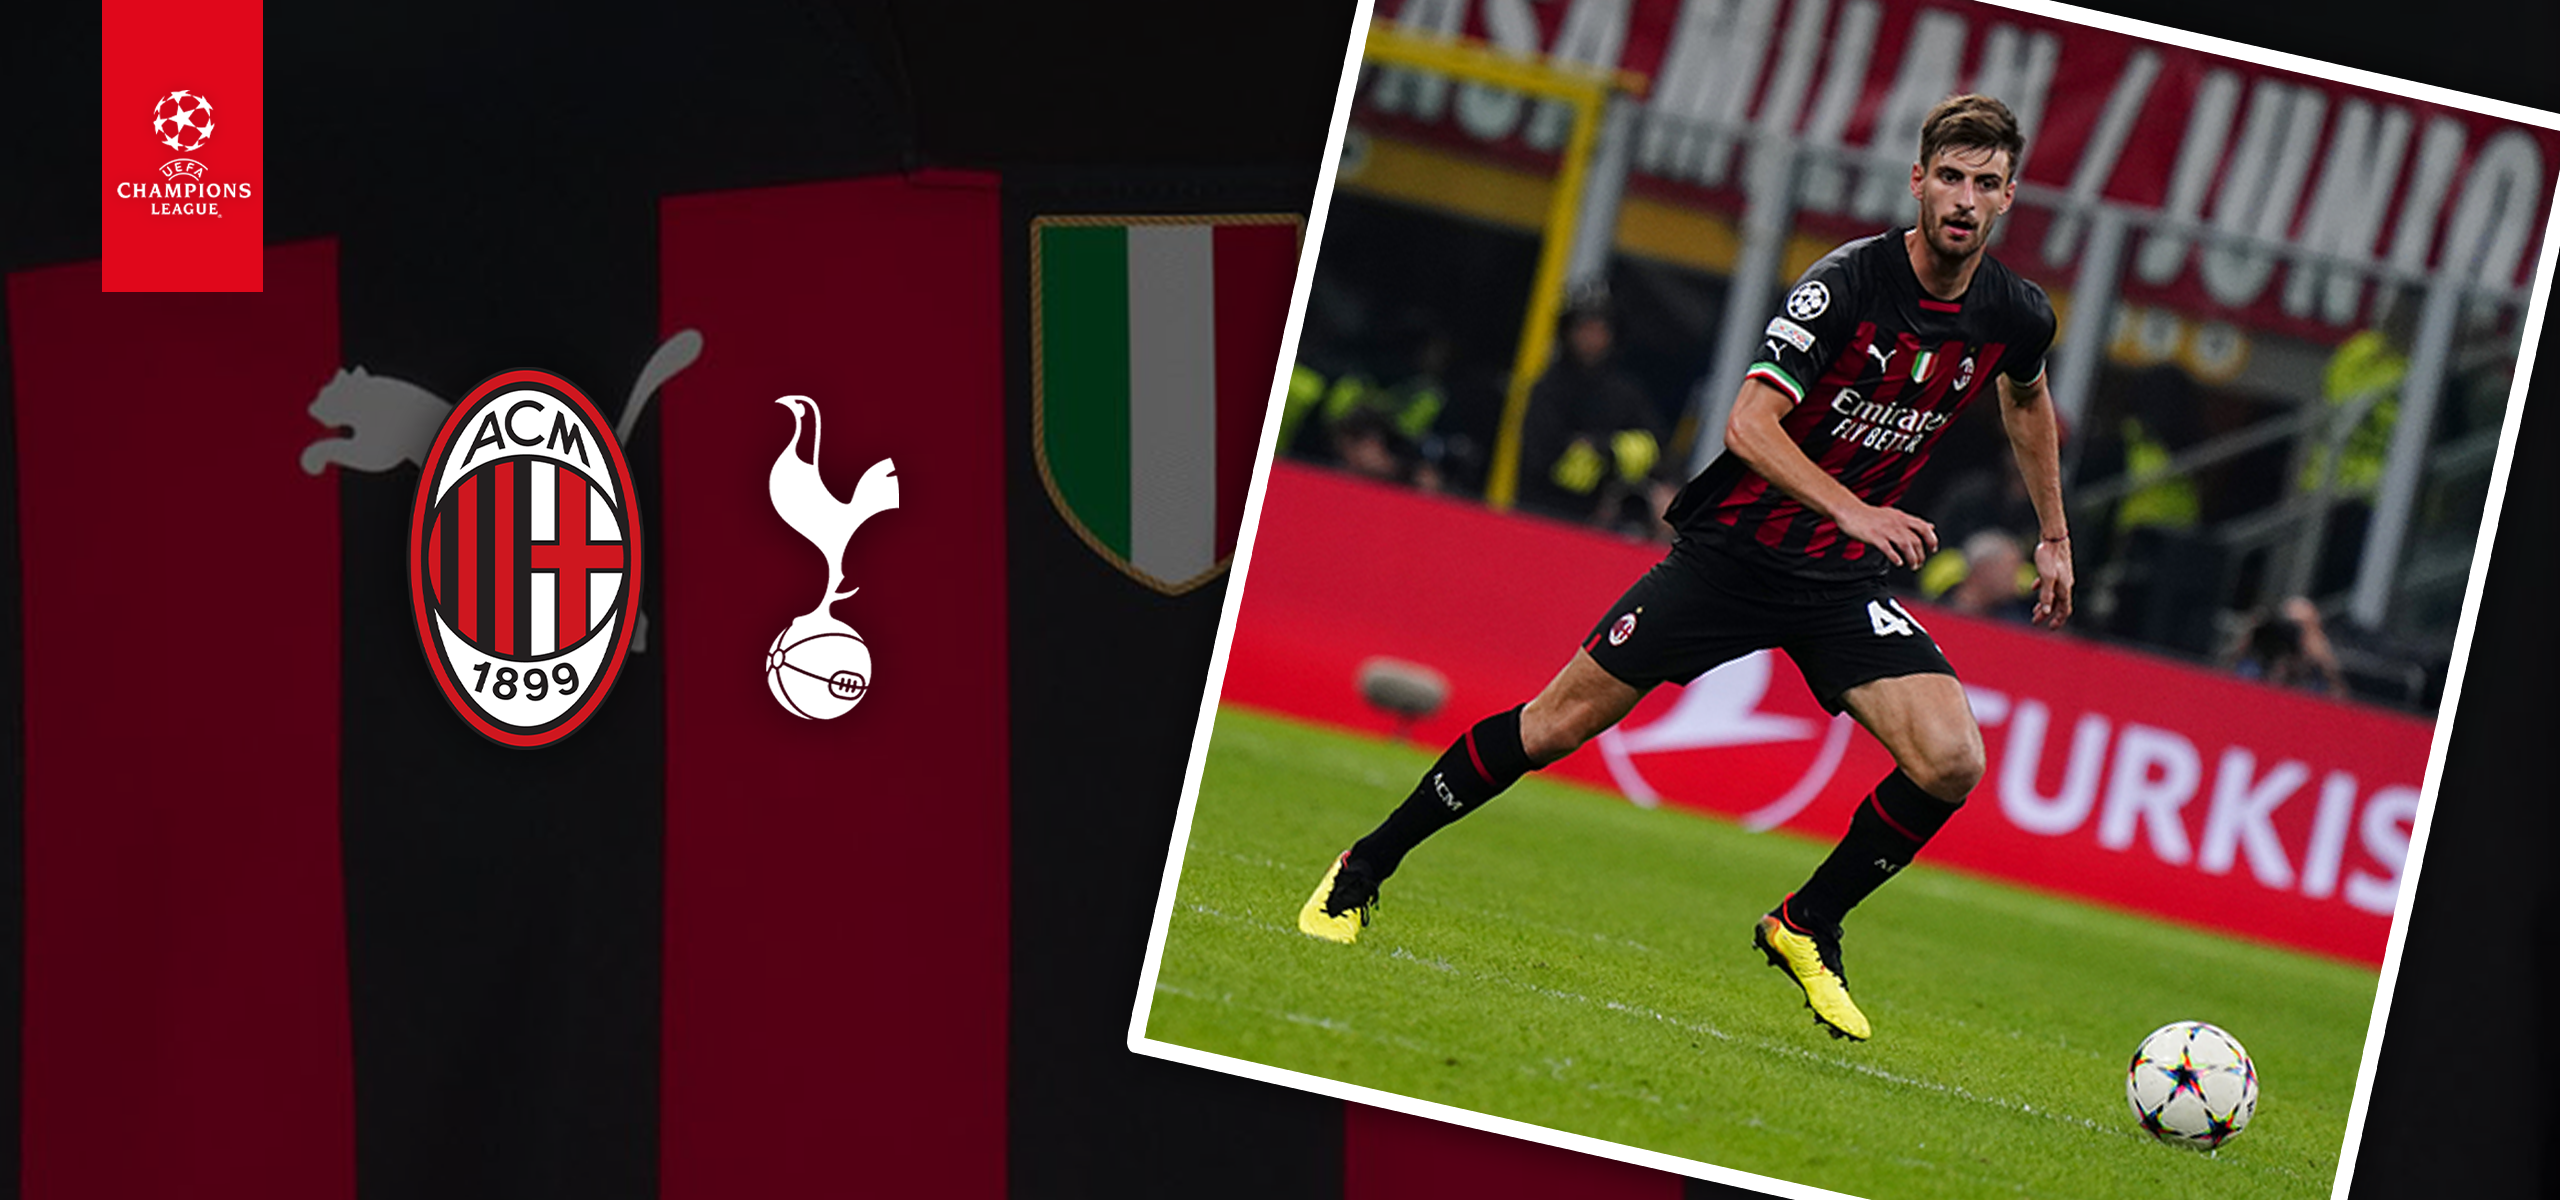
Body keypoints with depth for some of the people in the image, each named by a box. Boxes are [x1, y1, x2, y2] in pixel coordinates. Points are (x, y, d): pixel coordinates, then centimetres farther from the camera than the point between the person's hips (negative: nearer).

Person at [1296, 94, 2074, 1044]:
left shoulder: (2017, 316, -3)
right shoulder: (1849, 281, -20)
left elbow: (2027, 401, 23)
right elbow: (1749, 425, -27)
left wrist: (2054, 535, 26)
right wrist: (1851, 510, -39)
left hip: (1843, 581, 4)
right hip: (1732, 548, -4)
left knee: (1951, 761, -17)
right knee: (1558, 723, -3)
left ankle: (1806, 928, 6)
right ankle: (1362, 872, 15)